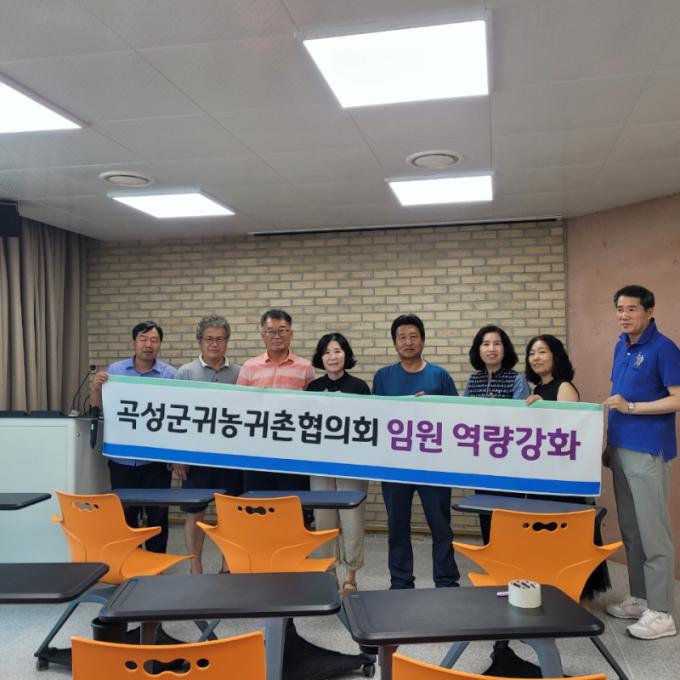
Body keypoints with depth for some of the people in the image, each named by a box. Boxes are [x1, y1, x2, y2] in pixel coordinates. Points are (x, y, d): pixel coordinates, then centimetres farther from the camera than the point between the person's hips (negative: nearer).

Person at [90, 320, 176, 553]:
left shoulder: (170, 374, -2)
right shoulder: (115, 370, 3)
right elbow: (97, 408, 4)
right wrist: (97, 388, -15)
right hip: (122, 459, 1)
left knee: (157, 515, 7)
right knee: (124, 515, 11)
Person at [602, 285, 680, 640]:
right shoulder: (621, 345, 13)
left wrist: (630, 407, -19)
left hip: (648, 451, -8)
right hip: (620, 447, 8)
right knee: (630, 530, 14)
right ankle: (639, 597, 26)